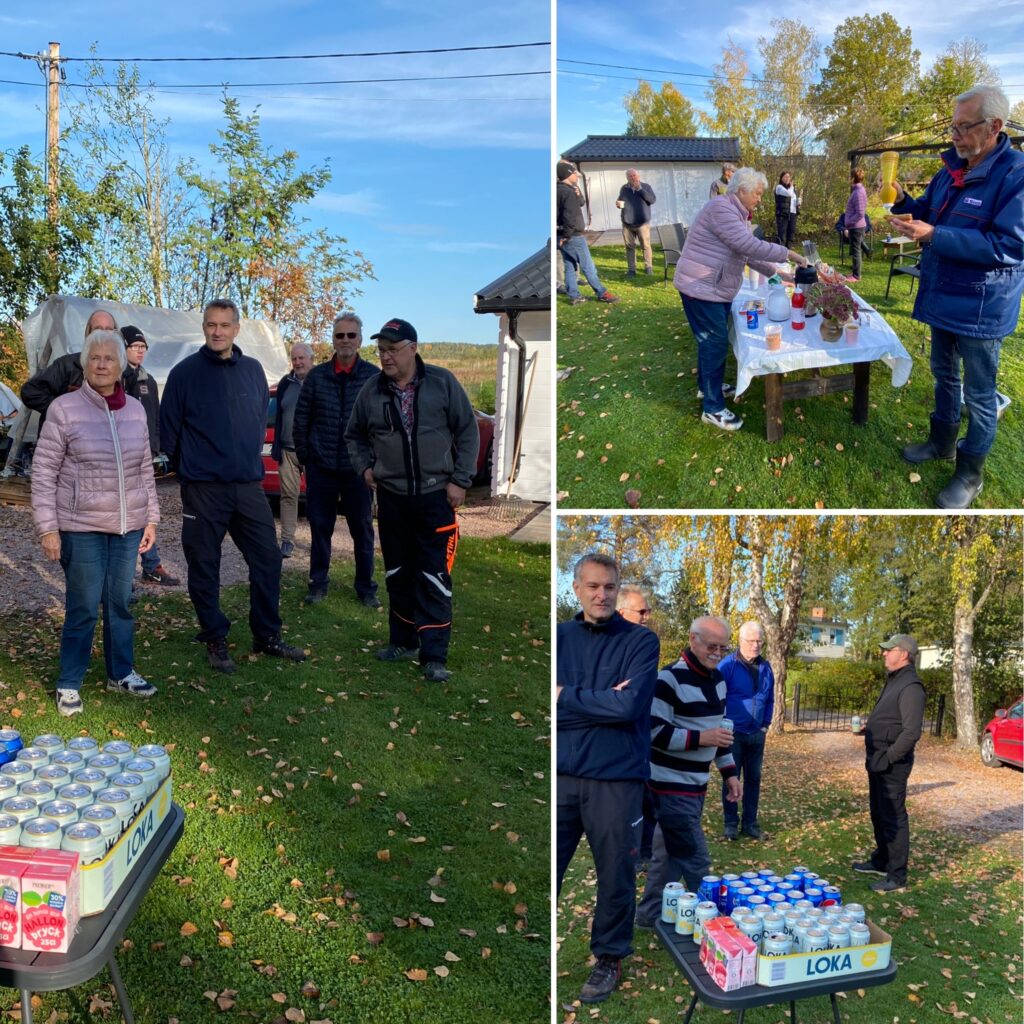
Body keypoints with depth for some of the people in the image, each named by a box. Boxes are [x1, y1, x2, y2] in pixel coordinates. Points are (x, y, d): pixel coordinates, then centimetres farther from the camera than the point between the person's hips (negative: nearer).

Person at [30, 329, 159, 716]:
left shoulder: (135, 410, 6)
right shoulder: (64, 408, -7)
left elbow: (145, 469, 13)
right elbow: (44, 473, -6)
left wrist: (151, 518, 10)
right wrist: (47, 527, -10)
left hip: (128, 525, 4)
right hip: (81, 526, -4)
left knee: (120, 602, 12)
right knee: (84, 606, 1)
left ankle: (121, 673, 27)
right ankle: (69, 684, 16)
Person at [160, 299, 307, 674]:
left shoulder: (253, 370, 6)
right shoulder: (185, 373, -5)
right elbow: (169, 430, 0)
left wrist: (250, 460, 13)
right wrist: (190, 469, 5)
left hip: (249, 485, 4)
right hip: (203, 489, -3)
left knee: (268, 559, 6)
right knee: (204, 567, 5)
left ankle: (267, 636, 20)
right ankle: (215, 640, 19)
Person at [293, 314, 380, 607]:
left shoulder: (373, 376, -3)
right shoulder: (317, 376, 3)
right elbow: (301, 417, 7)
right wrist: (303, 454, 5)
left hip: (357, 468, -2)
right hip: (320, 467, 2)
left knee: (362, 529, 7)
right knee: (319, 527, 10)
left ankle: (366, 587, 18)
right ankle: (318, 583, 23)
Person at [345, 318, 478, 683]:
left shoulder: (442, 382, -5)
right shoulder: (372, 390, 4)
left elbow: (468, 431, -1)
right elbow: (354, 435, 20)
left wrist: (460, 480, -5)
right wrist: (365, 467, 5)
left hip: (436, 496, -3)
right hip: (391, 496, 4)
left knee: (434, 577, -6)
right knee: (398, 574, 13)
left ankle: (434, 656, 0)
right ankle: (404, 641, 28)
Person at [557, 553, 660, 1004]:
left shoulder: (641, 641, -2)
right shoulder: (560, 637, 5)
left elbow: (630, 705, -14)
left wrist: (567, 697, -7)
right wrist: (604, 703, -12)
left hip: (616, 778, -2)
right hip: (562, 775, 2)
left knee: (615, 874, 11)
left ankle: (610, 958, 31)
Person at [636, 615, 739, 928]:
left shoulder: (717, 678, 9)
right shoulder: (670, 679, -18)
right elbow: (653, 732, -21)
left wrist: (729, 772, 14)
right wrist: (700, 738, -25)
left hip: (697, 784, 9)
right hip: (673, 785, -9)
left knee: (670, 853, 18)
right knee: (696, 861, -5)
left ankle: (650, 916, 30)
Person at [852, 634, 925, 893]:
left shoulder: (910, 686, -19)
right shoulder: (893, 681, 14)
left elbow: (911, 732, -24)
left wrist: (888, 758, -24)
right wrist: (868, 728, 7)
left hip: (892, 764, -10)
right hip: (879, 760, 10)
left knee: (893, 818, -3)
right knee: (878, 813, 20)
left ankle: (897, 877, 5)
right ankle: (881, 861, 34)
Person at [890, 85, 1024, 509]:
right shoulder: (952, 168, 4)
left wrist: (934, 236, -30)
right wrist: (902, 201, -5)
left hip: (981, 307, -8)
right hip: (942, 297, 8)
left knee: (979, 394, 5)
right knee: (944, 374, 23)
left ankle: (970, 473, 19)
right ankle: (942, 441, 43)